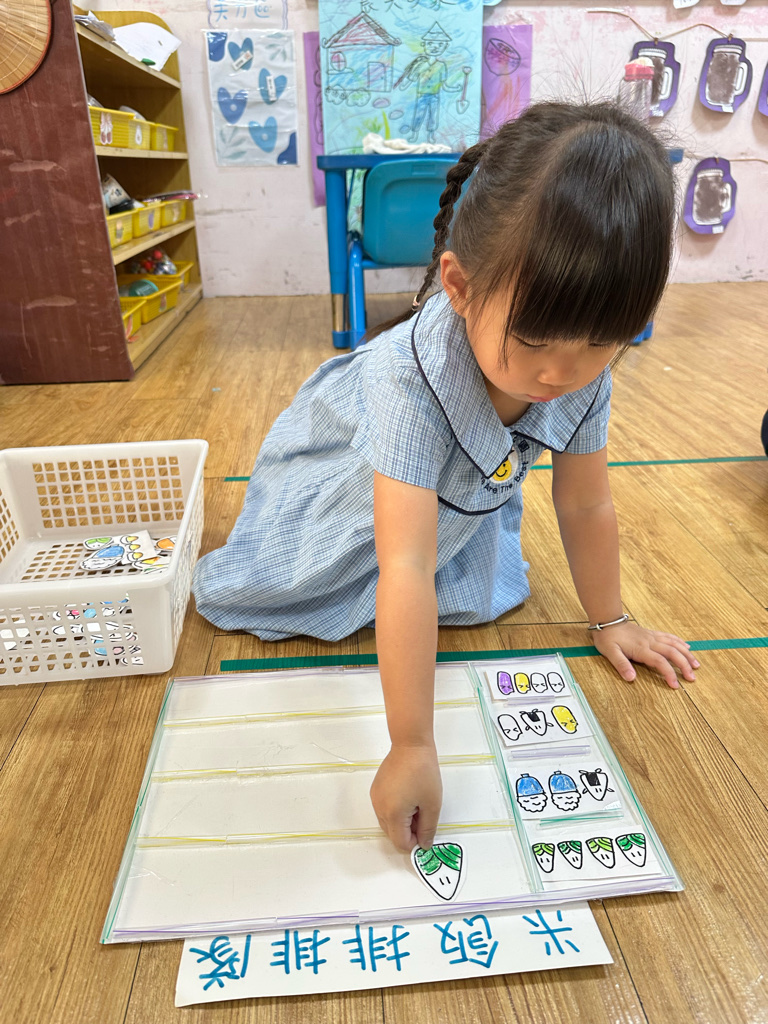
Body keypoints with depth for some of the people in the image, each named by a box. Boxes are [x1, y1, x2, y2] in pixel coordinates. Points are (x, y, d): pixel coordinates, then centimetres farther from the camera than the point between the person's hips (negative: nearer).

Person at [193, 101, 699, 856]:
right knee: (245, 592, 3)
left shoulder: (586, 371, -29)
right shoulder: (409, 378, -47)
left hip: (461, 488, 4)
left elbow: (585, 508, -14)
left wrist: (609, 621, -3)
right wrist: (412, 747, -47)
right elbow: (407, 573, -50)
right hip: (347, 474, -3)